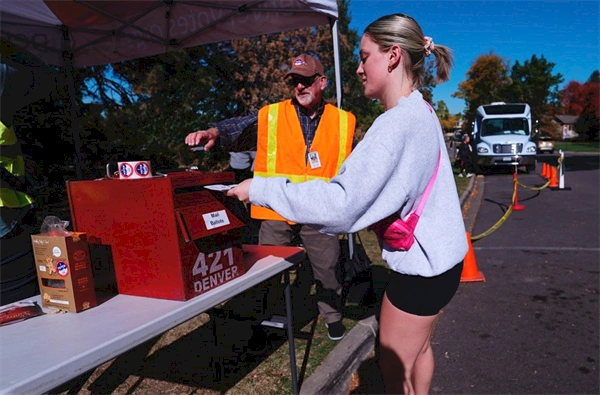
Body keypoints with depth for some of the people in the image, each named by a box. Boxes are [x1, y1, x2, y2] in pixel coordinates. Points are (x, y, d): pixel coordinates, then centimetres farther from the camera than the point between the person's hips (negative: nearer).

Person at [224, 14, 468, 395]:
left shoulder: (397, 123, -26)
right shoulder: (422, 112, 6)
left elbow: (339, 205, -33)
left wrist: (260, 188, -24)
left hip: (420, 266, -9)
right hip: (439, 255, 9)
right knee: (419, 347, 26)